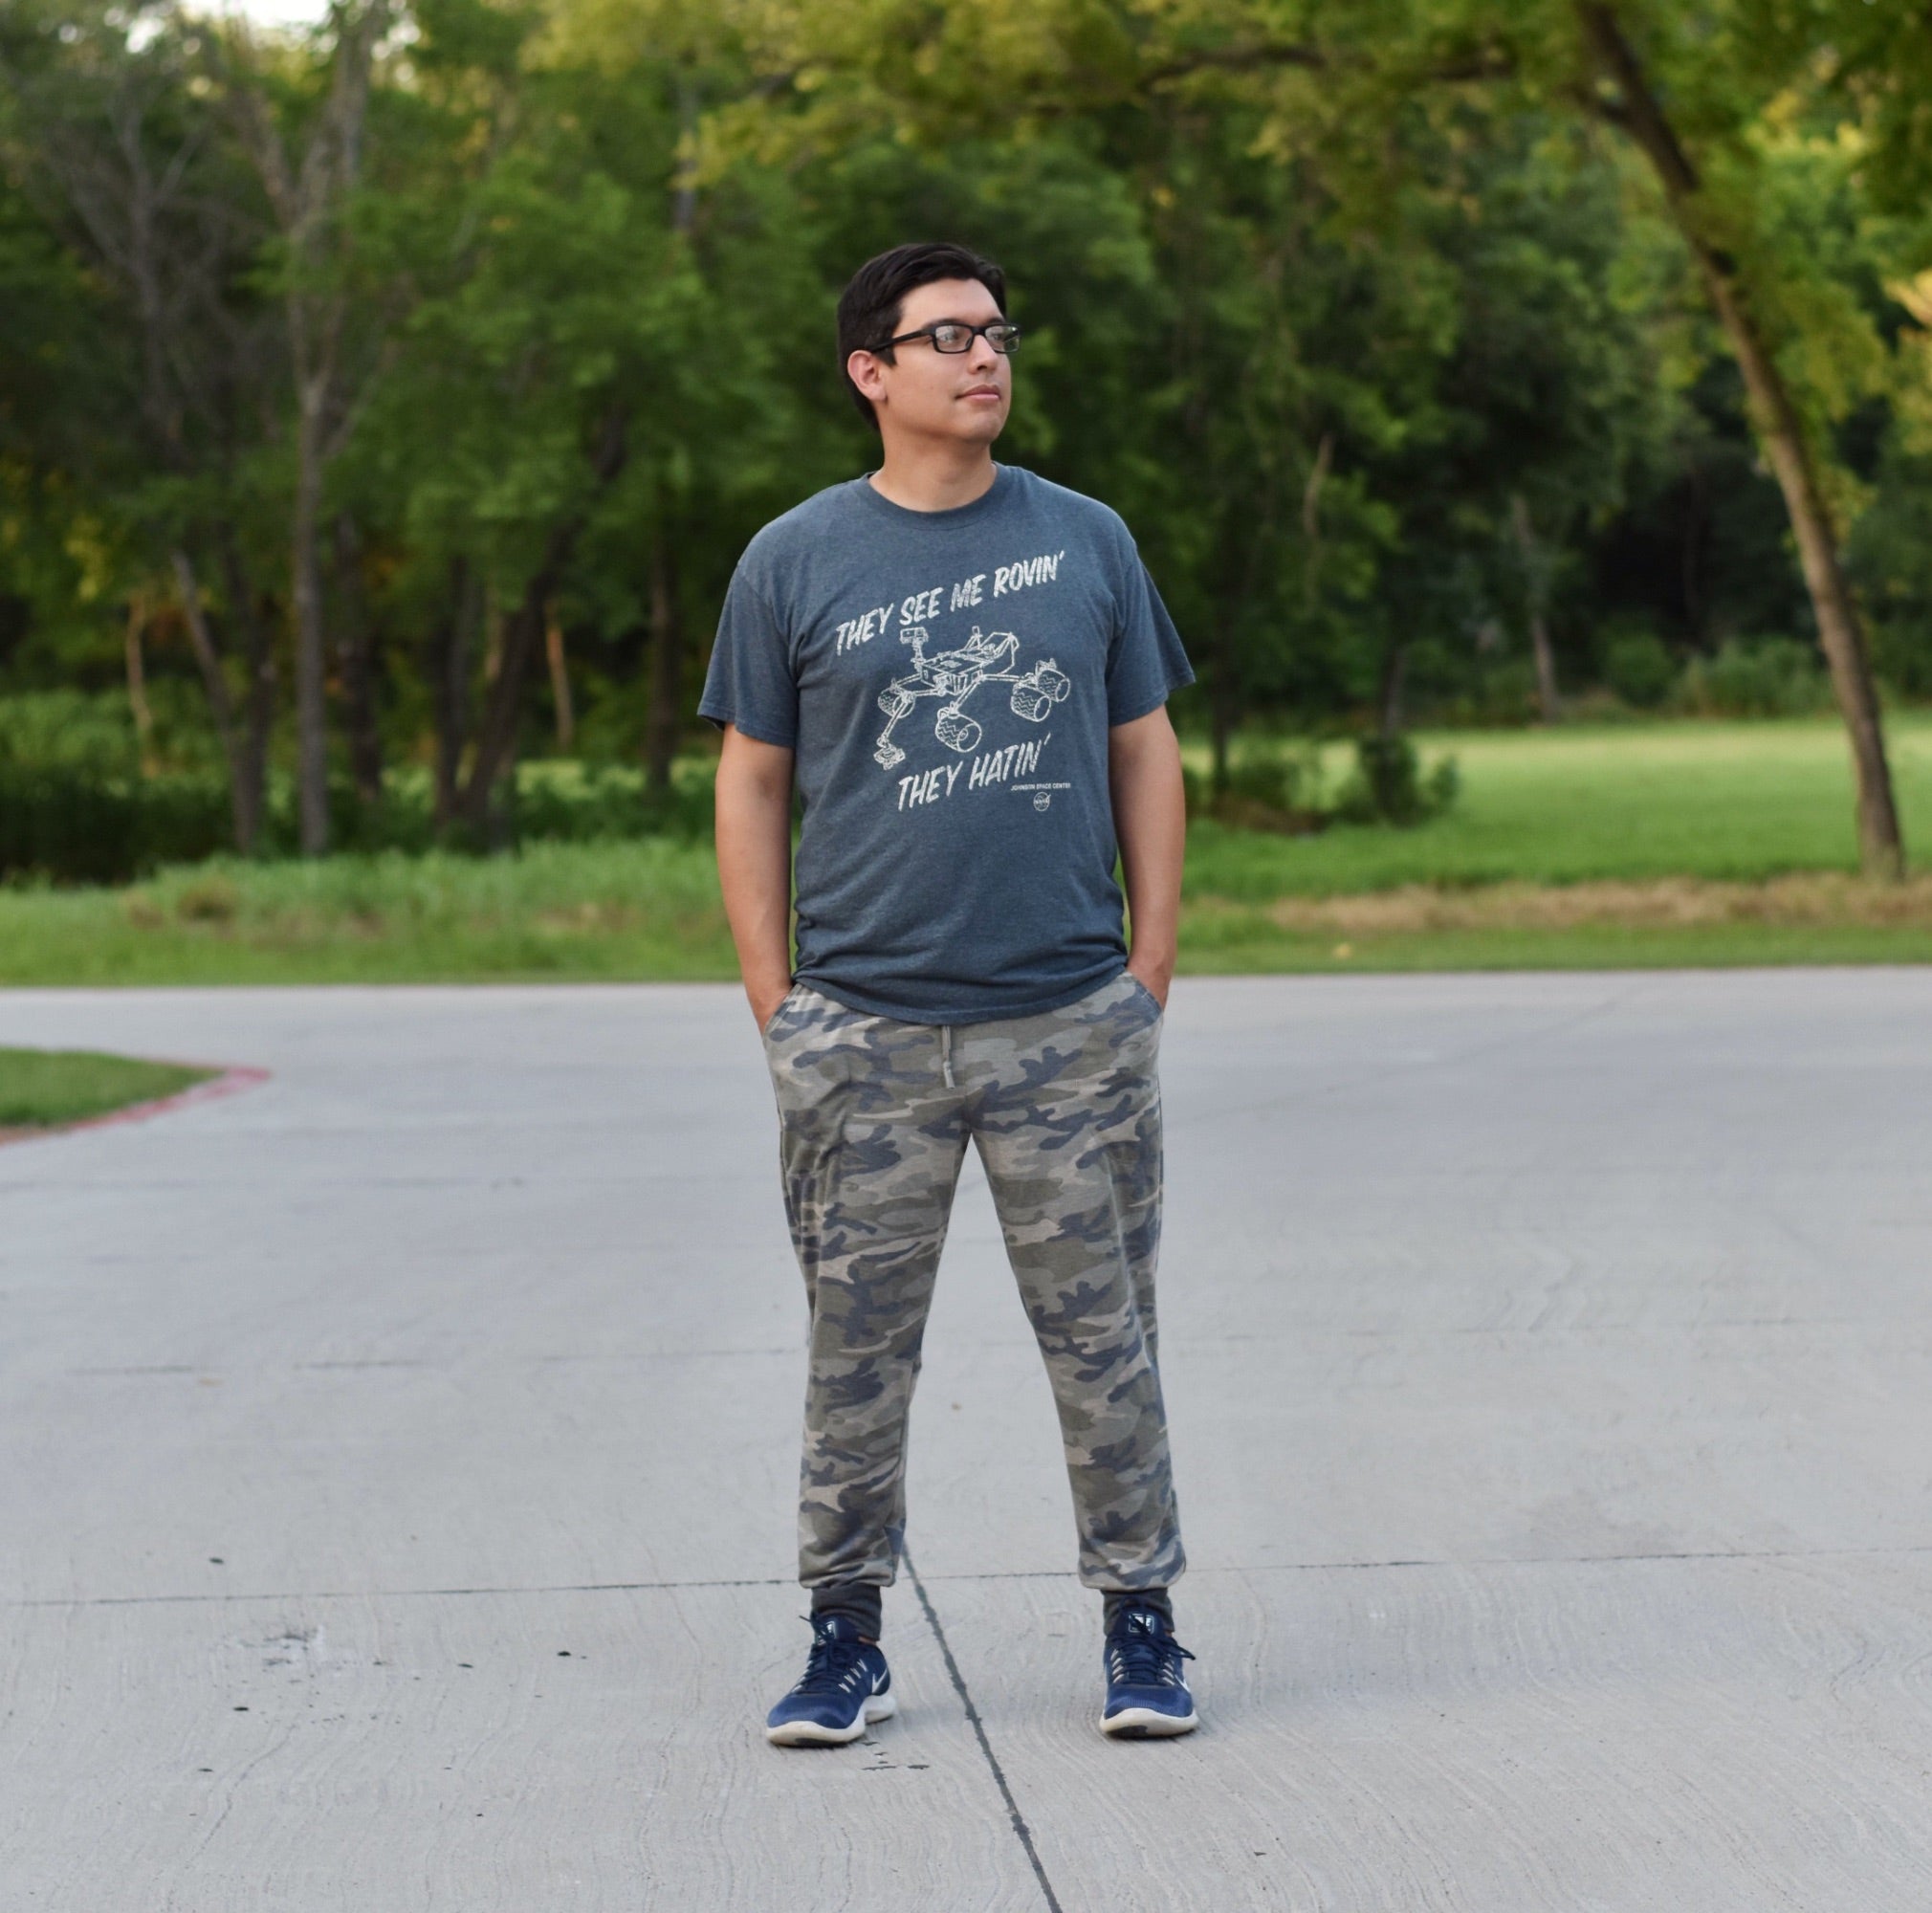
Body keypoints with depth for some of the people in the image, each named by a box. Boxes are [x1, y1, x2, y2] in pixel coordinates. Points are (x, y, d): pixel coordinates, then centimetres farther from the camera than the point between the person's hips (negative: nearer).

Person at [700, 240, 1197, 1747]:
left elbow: (1145, 754, 11)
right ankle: (848, 1640, 15)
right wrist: (776, 1005, 0)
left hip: (1072, 1022, 1)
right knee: (859, 1345, 5)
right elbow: (752, 783, 6)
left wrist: (1153, 967, 4)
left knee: (1103, 1338, 5)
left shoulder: (1086, 543, 8)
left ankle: (1142, 1625, 15)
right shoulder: (796, 564, 4)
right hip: (865, 1033, -1)